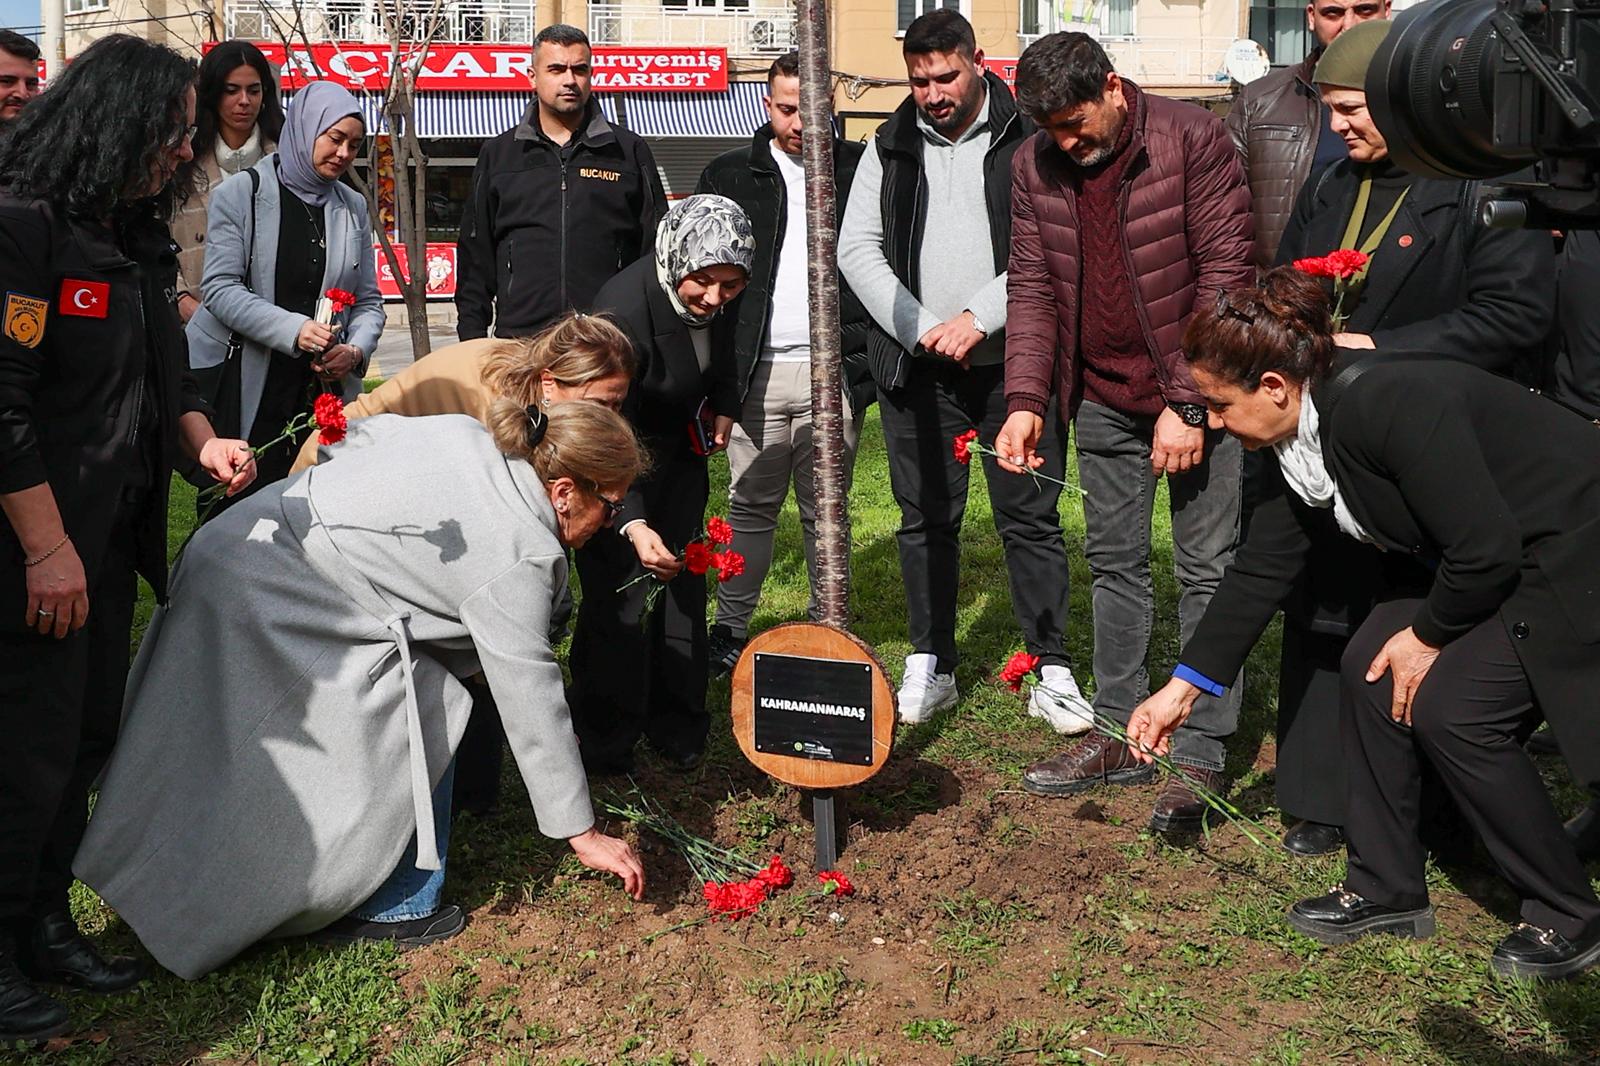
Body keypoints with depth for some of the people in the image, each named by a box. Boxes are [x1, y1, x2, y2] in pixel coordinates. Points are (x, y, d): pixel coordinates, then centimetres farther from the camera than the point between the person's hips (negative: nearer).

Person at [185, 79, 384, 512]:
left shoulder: (353, 208, 13)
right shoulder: (241, 193, 0)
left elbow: (368, 300, 13)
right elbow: (220, 287, -8)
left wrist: (356, 350, -8)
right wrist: (292, 329, -21)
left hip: (320, 389, 3)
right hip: (240, 386, -3)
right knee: (234, 508, -2)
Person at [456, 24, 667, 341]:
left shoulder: (631, 152, 11)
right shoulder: (497, 155, 14)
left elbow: (656, 250, 10)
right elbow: (475, 255, 15)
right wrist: (472, 338, 7)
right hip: (519, 337, 1)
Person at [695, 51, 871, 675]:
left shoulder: (858, 172, 7)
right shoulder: (730, 175, 8)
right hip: (756, 370, 0)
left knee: (826, 510, 8)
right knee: (749, 507, 5)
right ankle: (731, 630, 14)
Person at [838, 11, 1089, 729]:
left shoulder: (1029, 139, -1)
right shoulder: (890, 147, 9)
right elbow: (857, 248, 4)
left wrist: (978, 317, -14)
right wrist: (921, 329, -8)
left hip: (1013, 360, -3)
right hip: (917, 366, 3)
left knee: (1030, 516, 2)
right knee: (926, 519, 9)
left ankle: (1052, 671, 11)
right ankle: (931, 668, 20)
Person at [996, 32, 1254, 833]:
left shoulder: (1194, 140, -13)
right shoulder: (1035, 165, 1)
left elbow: (1225, 276, -15)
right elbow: (1032, 288, 2)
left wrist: (1189, 403, -20)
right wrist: (1026, 399, -10)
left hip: (1194, 392, -5)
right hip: (1103, 398, 5)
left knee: (1207, 568, -2)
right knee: (1113, 561, 11)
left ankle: (1202, 758, 6)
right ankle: (1118, 733, 23)